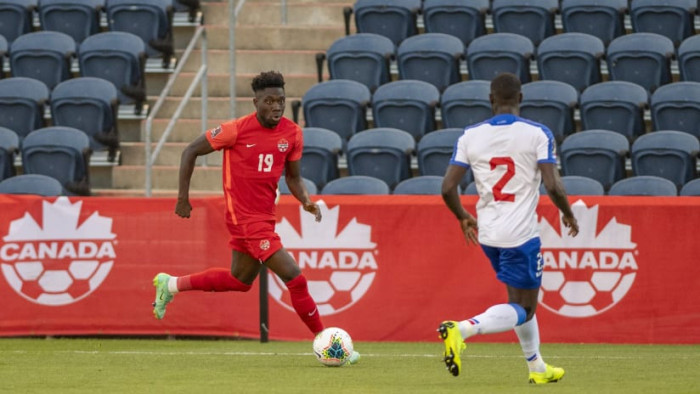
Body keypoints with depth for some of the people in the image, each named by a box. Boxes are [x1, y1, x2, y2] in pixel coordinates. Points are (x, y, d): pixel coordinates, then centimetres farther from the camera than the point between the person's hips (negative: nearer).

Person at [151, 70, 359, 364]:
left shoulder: (292, 133, 1)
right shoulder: (238, 130, -15)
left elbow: (293, 177, 14)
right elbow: (191, 151, -5)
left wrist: (306, 201, -7)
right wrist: (183, 196, -4)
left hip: (264, 216, 8)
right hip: (246, 217, -8)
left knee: (239, 280, 24)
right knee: (294, 278, -12)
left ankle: (171, 285, 39)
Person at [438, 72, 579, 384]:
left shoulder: (470, 136, 1)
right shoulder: (538, 134, -9)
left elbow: (447, 188, -2)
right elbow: (553, 186, -15)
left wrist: (463, 218, 18)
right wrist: (568, 215, 4)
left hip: (488, 233, 5)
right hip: (521, 234, -5)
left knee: (521, 297, 24)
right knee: (522, 309, 0)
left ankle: (536, 367, 32)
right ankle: (461, 329, -24)